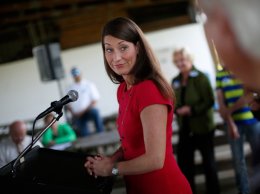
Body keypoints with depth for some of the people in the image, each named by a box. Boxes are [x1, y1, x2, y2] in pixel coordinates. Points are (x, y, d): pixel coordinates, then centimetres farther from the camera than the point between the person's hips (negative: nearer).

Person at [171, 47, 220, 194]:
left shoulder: (200, 77, -10)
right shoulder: (175, 81, 9)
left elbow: (209, 101, -15)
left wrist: (192, 109, -23)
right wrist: (177, 109, -10)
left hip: (203, 127, -5)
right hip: (185, 128, 5)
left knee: (208, 161, 7)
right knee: (184, 162, 5)